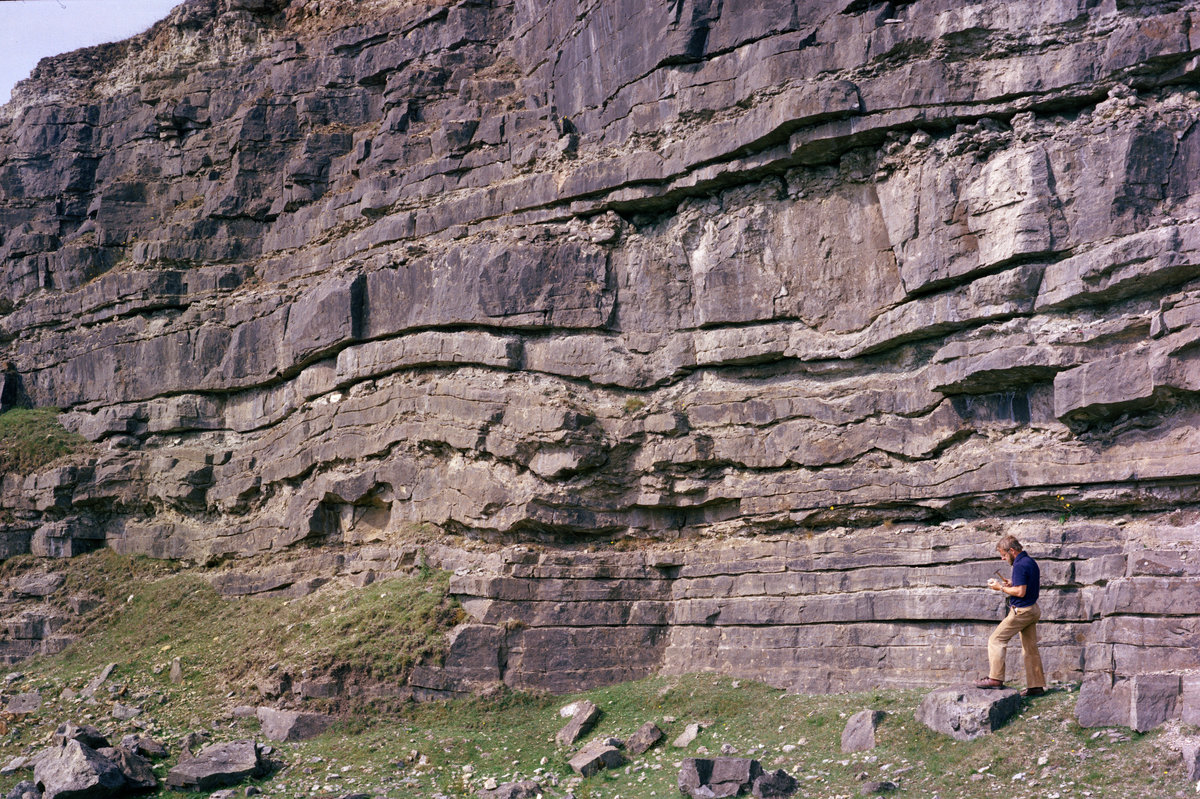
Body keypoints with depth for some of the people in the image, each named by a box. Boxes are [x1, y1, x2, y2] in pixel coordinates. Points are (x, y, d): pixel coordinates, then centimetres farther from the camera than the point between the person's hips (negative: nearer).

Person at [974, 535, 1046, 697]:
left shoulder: (1020, 565, -18)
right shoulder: (1031, 562, 13)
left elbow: (1020, 592, -24)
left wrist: (1001, 588, -11)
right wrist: (1012, 584, 13)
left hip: (1021, 611, -10)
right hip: (1033, 610, 10)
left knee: (996, 640, -5)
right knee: (1030, 648, 12)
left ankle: (995, 678, -9)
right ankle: (1036, 686, 14)